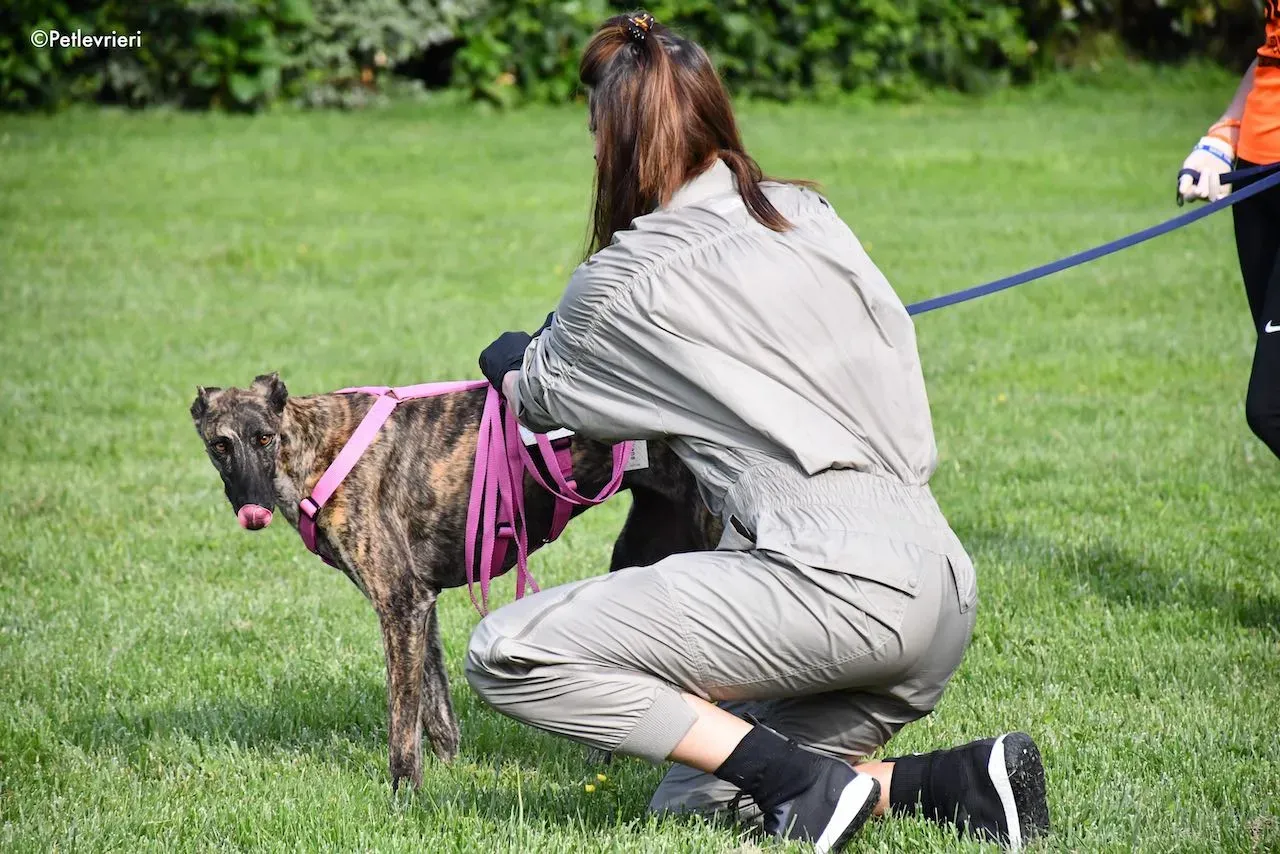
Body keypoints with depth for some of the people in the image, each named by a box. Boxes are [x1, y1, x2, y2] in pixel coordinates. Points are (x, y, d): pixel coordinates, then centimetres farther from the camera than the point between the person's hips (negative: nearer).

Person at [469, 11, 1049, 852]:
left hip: (836, 583, -8)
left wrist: (506, 358, 44)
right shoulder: (811, 215, 14)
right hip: (944, 586, 8)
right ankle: (958, 782, 4)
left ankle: (801, 778, -10)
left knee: (507, 654, -9)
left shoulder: (623, 284, -1)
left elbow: (536, 392, 19)